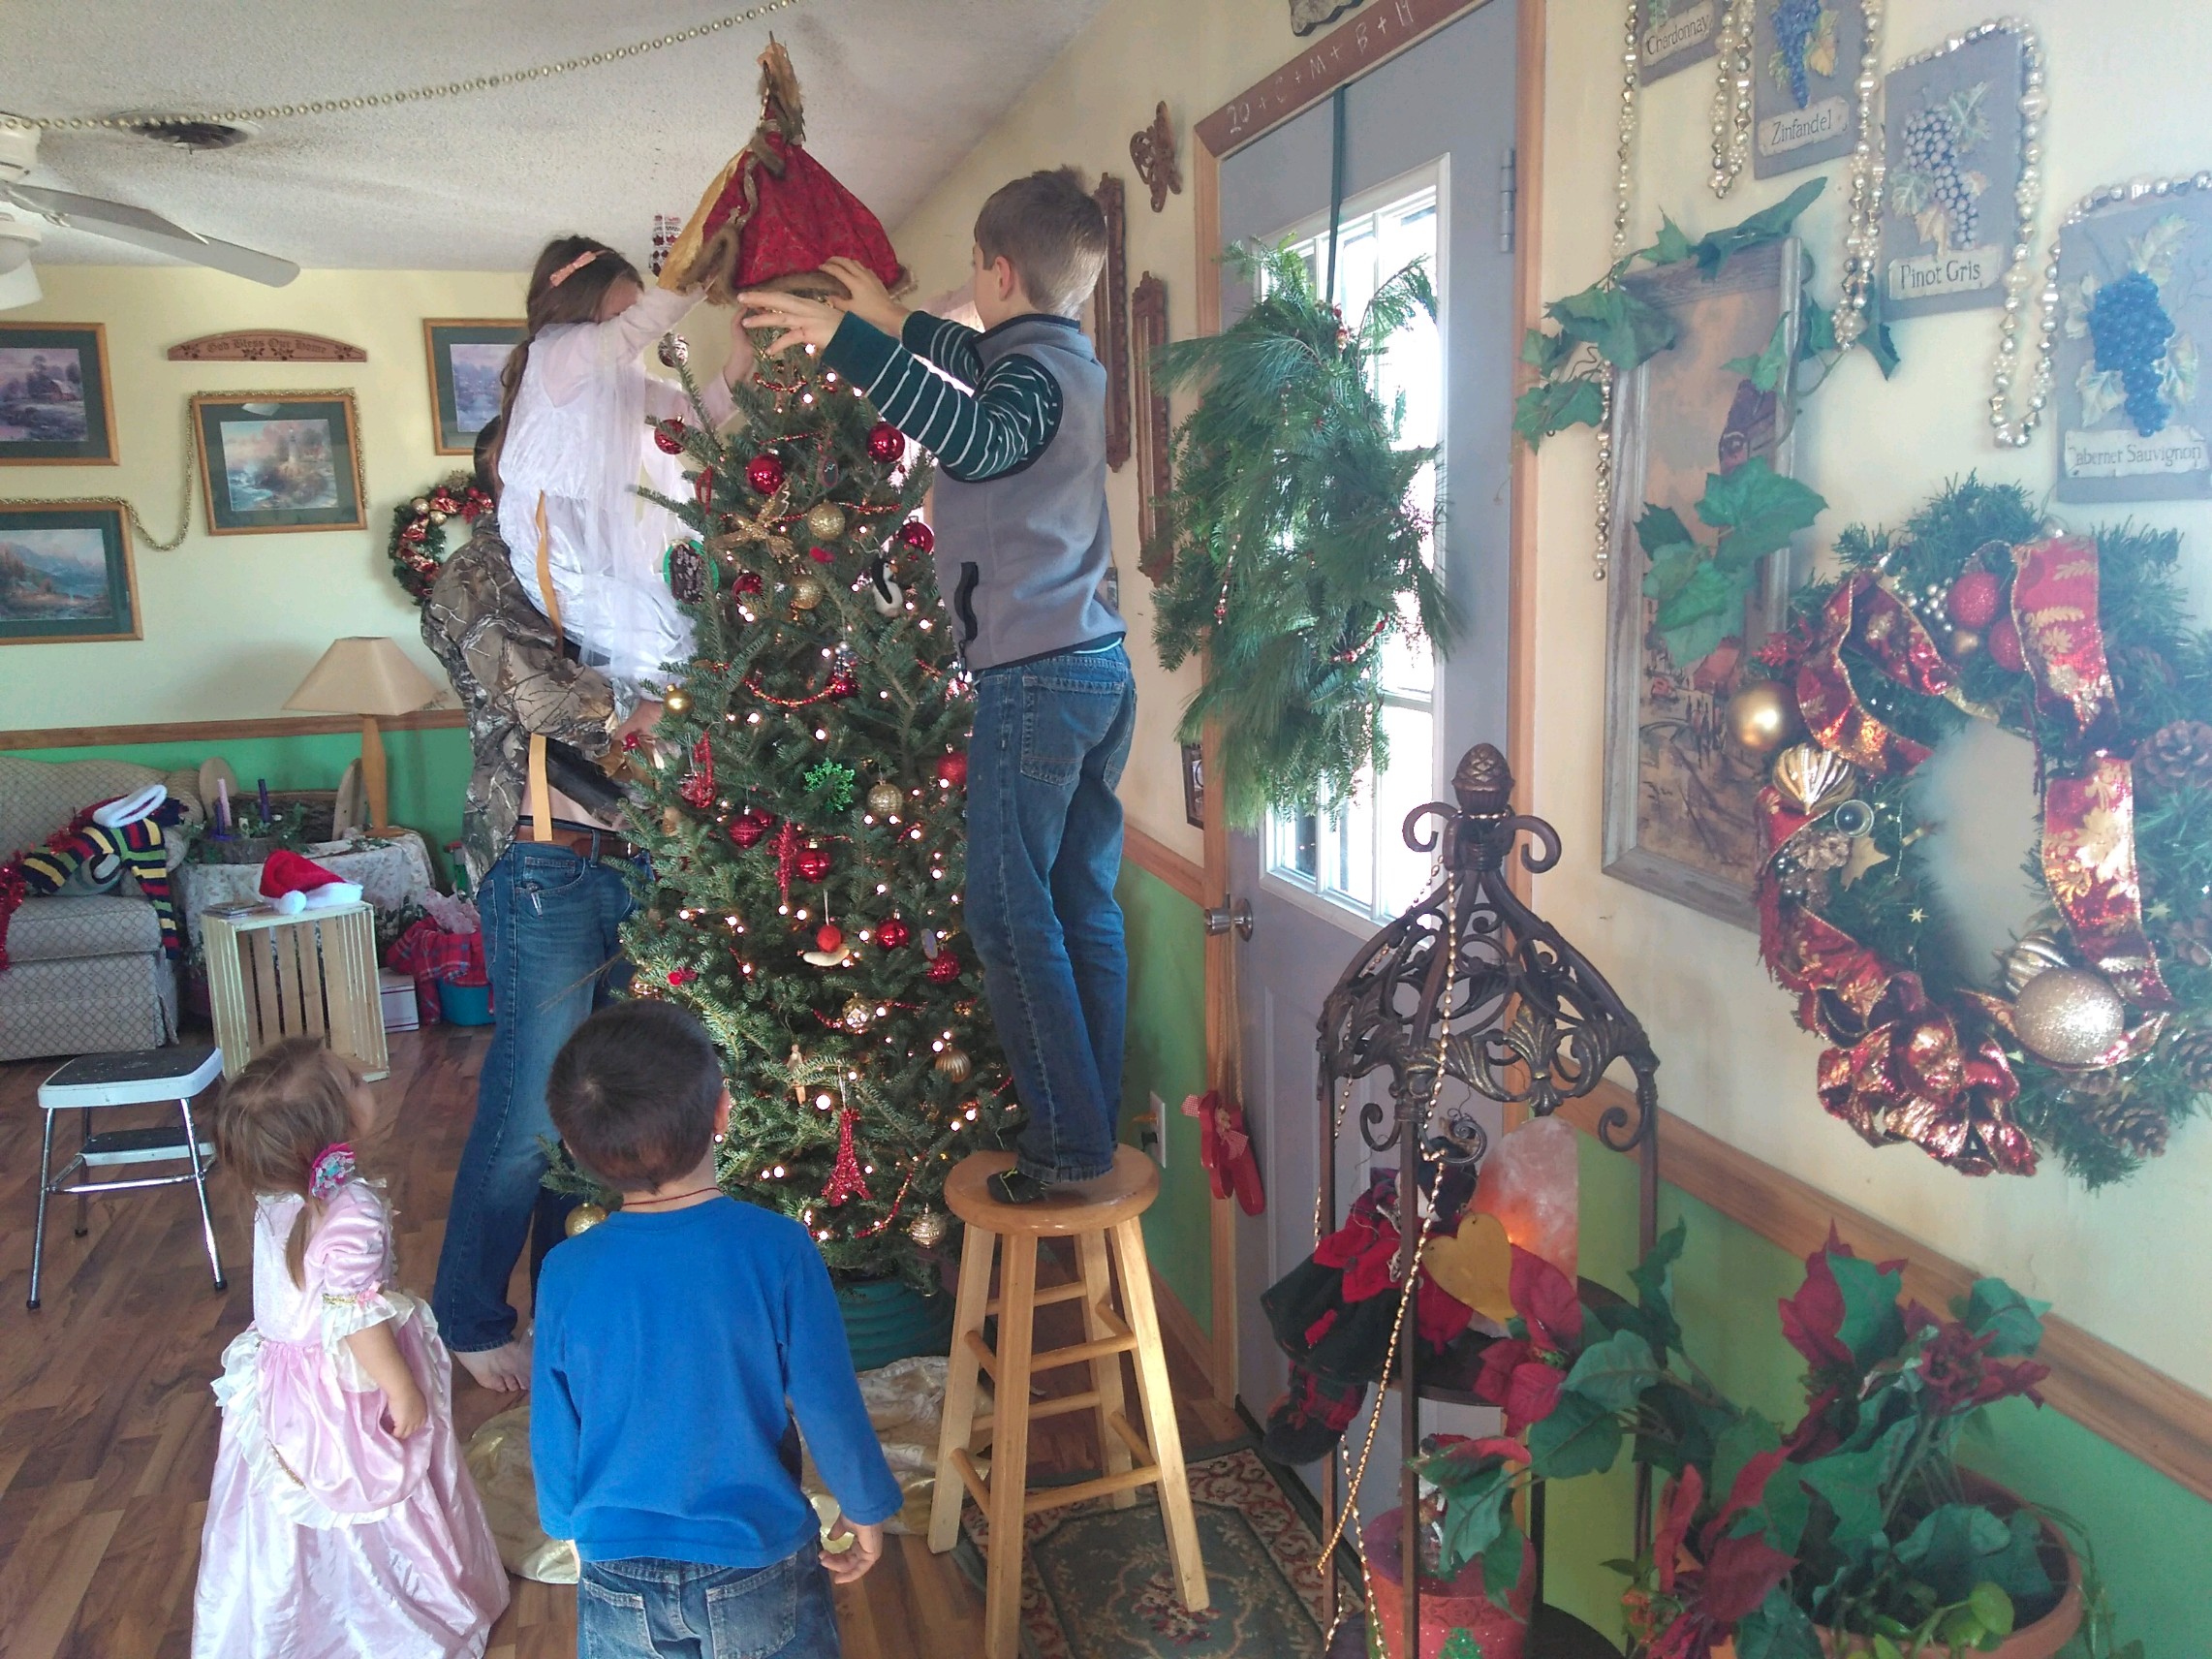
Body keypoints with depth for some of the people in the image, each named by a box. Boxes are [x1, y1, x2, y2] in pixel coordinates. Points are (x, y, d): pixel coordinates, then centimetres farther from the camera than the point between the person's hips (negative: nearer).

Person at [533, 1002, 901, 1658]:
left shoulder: (567, 1274, -15)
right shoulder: (777, 1249, -22)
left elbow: (553, 1432, -3)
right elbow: (829, 1405, -13)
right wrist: (865, 1509, 4)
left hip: (617, 1583, 2)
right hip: (761, 1579, -1)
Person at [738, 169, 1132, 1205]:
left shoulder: (1034, 372, -12)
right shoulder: (1074, 361, 17)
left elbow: (977, 438, -36)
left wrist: (849, 339, -38)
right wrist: (896, 322, 48)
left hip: (1034, 680, -9)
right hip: (1101, 669, 9)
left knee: (1011, 915, -3)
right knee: (1085, 905, 11)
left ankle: (1067, 1140, 0)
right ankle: (1096, 1126, 19)